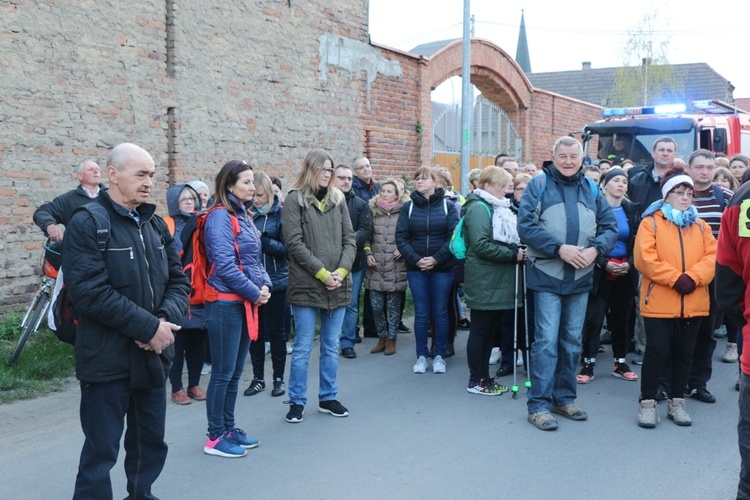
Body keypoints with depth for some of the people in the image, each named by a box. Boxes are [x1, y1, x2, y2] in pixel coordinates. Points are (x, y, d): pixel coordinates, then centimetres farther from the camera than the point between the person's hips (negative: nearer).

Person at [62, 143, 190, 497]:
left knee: (151, 441, 17)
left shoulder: (155, 225, 11)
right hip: (107, 359, -7)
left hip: (153, 355, 7)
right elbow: (90, 291, -21)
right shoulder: (87, 224, -11)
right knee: (101, 449, 1)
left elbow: (178, 280, 10)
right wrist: (148, 327, -20)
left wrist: (166, 319, -11)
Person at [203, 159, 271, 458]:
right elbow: (225, 265, -20)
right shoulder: (220, 216, -14)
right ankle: (215, 438, 9)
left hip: (246, 304, 9)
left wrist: (265, 285, 0)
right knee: (223, 374, -1)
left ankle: (229, 429, 25)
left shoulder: (244, 216, 13)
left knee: (235, 373, 15)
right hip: (225, 304, -8)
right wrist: (255, 293, -14)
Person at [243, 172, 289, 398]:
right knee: (255, 331, 11)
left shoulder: (280, 213, -6)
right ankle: (258, 378, 24)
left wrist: (261, 239, -21)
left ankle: (279, 378, 21)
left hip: (276, 281, -3)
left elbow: (286, 248, -11)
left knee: (275, 331, 8)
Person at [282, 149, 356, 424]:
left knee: (331, 347, 13)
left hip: (338, 286, 5)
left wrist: (341, 271, -8)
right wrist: (323, 273, -14)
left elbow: (349, 239, 7)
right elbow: (295, 243, -11)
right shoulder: (295, 199, -4)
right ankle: (297, 402, 15)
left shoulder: (338, 199, 10)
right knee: (302, 348, 3)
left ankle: (328, 398, 26)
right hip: (306, 285, -4)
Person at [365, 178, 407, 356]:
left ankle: (391, 340, 19)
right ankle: (382, 338, 23)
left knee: (394, 307, 6)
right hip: (376, 268, 3)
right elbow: (367, 236, 12)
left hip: (395, 268, -3)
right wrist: (368, 253, -1)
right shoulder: (373, 211, 7)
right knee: (376, 306, 6)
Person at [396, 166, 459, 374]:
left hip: (442, 268, -1)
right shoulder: (408, 207, 3)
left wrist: (436, 259, -15)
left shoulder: (448, 206, 0)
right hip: (416, 268, 1)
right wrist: (416, 259, -13)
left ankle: (439, 356, 16)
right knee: (421, 313, 5)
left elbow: (455, 236, -8)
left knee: (440, 313, 5)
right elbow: (401, 237, -2)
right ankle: (421, 356, 15)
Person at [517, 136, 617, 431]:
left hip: (581, 277, 5)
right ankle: (539, 405, 0)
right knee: (547, 340, -6)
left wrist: (595, 249, -12)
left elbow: (610, 226, 8)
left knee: (572, 340, 12)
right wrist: (560, 248, -20)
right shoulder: (539, 185, -2)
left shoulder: (591, 190, 10)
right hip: (547, 276, -4)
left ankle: (564, 398, 25)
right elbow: (526, 226, -11)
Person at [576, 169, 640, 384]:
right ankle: (588, 364, 2)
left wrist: (629, 263, -8)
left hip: (625, 272, 4)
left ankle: (620, 363, 21)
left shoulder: (631, 210, 7)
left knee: (621, 318, 11)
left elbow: (637, 242, 8)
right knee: (593, 319, -6)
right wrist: (605, 263, -15)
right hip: (600, 272, -4)